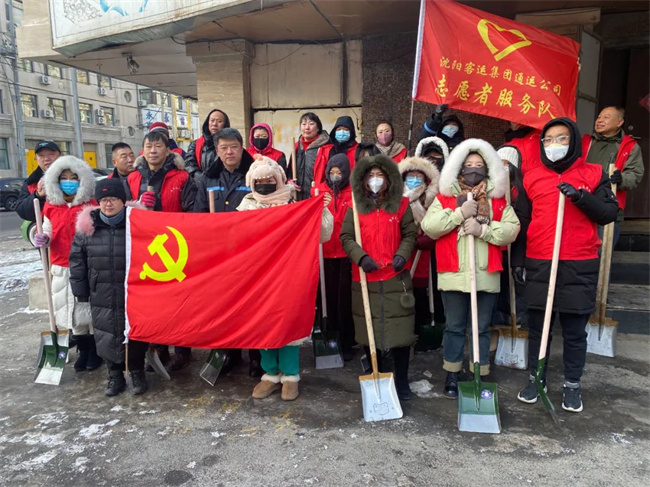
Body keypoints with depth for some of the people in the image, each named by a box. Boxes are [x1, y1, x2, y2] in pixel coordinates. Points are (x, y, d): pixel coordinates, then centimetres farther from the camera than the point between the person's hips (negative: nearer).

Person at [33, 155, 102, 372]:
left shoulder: (91, 205, -5)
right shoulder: (51, 206, 6)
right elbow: (47, 231, 13)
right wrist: (42, 239, -11)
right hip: (61, 268, 4)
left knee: (89, 308, 5)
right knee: (70, 310, 11)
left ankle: (95, 350, 21)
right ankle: (83, 351, 27)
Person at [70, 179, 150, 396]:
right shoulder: (87, 228, 0)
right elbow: (76, 261, 7)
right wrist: (80, 291, 6)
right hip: (101, 298, 3)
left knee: (135, 336, 9)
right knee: (106, 337, 11)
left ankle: (137, 373, 29)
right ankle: (115, 376, 29)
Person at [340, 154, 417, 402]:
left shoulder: (400, 205, 4)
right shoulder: (355, 207, 5)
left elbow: (410, 234, 9)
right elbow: (346, 237, 2)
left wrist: (402, 254, -9)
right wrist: (361, 257, -15)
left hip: (396, 278, -1)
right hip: (365, 279, 1)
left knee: (400, 330, 1)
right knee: (369, 331, 9)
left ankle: (401, 382, 18)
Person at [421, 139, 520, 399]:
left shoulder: (498, 199, 8)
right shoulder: (445, 197, 5)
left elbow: (512, 229, -4)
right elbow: (429, 226, -8)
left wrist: (483, 229, -16)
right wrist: (459, 214, -14)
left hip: (486, 274, 1)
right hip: (453, 274, -1)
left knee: (482, 328, 11)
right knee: (454, 327, 10)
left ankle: (481, 377, 24)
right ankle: (452, 377, 23)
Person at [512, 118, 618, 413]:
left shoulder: (594, 175, 5)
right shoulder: (532, 178, 8)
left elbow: (610, 213, -1)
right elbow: (521, 223, 9)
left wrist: (581, 197, -17)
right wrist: (518, 261, 6)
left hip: (579, 266, -1)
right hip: (538, 265, 1)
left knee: (575, 329, 7)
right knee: (537, 326, 9)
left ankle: (572, 385, 22)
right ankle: (535, 379, 24)